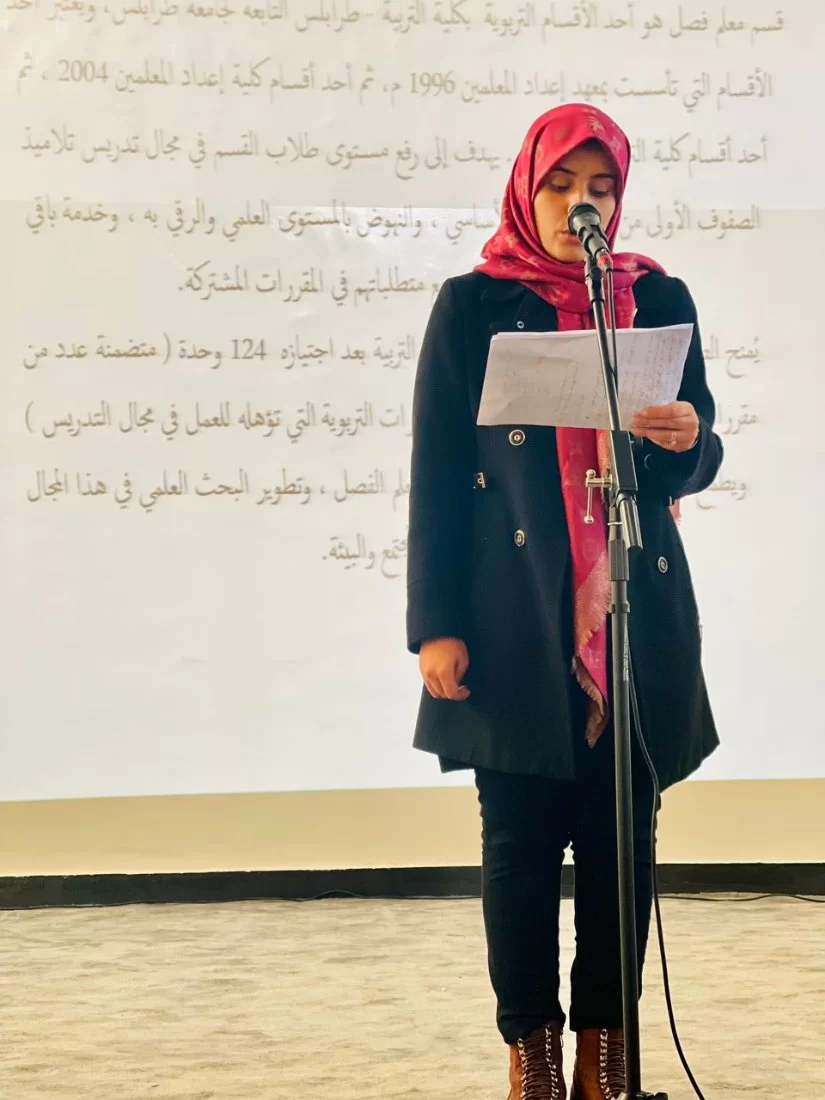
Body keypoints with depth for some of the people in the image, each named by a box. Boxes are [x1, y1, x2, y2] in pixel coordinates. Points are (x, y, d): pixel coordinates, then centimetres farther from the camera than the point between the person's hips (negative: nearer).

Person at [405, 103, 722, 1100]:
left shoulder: (658, 299, 9)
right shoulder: (474, 305, 3)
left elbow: (699, 460, 11)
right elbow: (437, 470, 0)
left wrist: (688, 438, -14)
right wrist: (436, 626, -6)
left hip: (636, 611, 2)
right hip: (515, 615, -2)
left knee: (622, 833, 3)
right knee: (521, 838, 1)